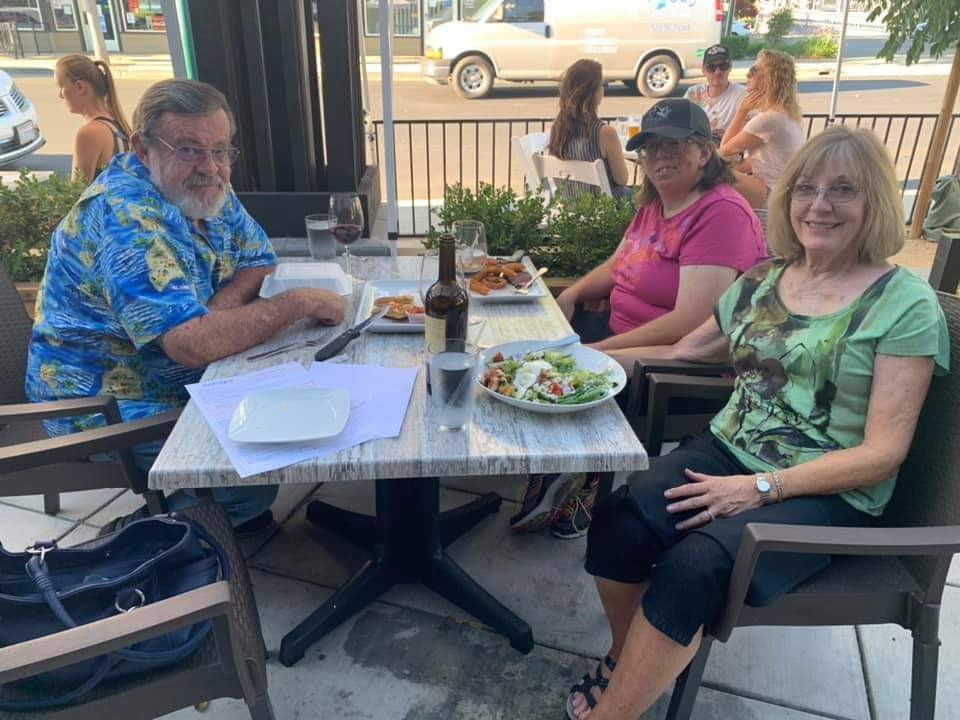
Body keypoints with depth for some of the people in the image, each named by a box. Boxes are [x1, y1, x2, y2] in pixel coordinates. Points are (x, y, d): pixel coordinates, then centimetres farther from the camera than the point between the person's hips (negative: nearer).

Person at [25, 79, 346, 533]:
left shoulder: (203, 189, -1)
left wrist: (218, 308, -14)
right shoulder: (125, 216, -28)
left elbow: (260, 262, 7)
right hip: (109, 408, -8)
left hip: (183, 380, 9)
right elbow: (194, 345, -36)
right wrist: (298, 303, -26)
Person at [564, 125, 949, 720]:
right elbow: (687, 351, 21)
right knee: (619, 523, -23)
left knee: (695, 565, -31)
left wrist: (763, 487, -20)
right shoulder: (762, 282, 11)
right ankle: (629, 662, 5)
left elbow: (884, 451, -10)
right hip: (729, 452, 4)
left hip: (826, 494, -4)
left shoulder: (905, 303, -5)